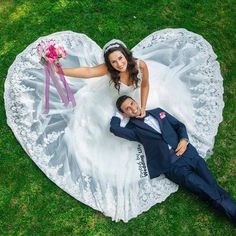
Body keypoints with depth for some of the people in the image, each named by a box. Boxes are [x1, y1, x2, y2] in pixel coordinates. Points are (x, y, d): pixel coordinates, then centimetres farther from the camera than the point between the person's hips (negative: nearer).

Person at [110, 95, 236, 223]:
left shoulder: (157, 111, 18)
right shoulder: (134, 128, 5)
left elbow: (179, 125, 20)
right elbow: (114, 128, -13)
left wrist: (184, 139, -1)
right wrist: (119, 114, 7)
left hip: (188, 153, 4)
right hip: (172, 166, -4)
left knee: (213, 185, -9)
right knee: (208, 191, -16)